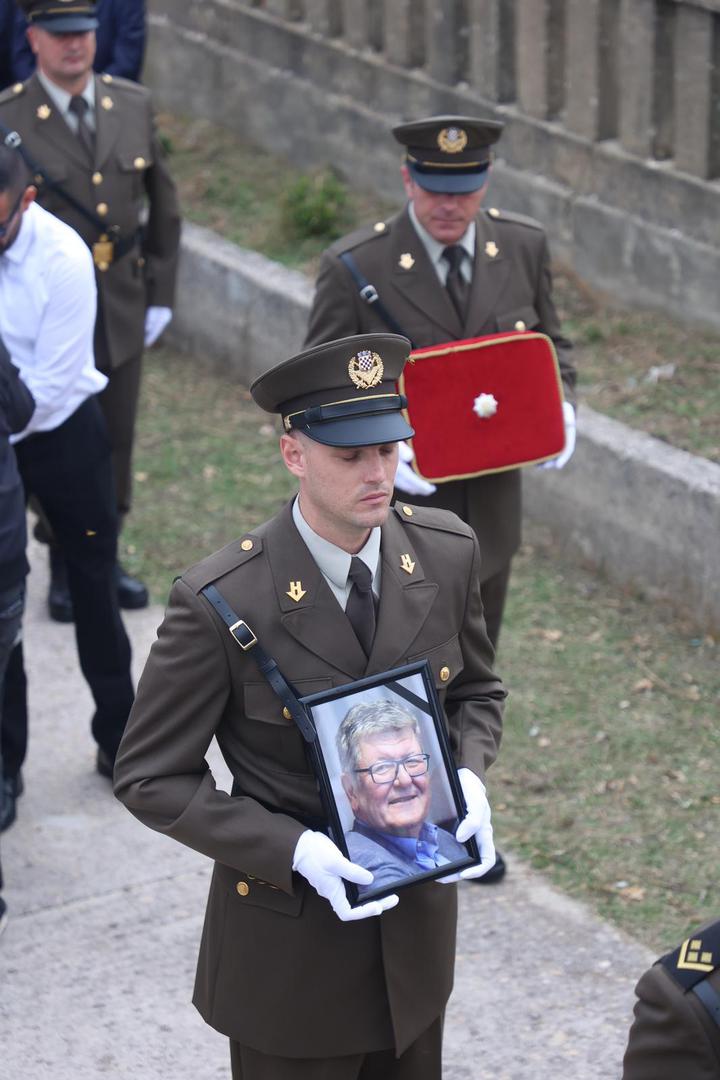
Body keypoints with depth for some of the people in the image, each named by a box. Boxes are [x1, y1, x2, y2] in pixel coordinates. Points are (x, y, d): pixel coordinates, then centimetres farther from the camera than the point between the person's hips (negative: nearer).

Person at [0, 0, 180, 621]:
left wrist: (161, 295, 5)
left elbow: (164, 206, 8)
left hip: (124, 310, 4)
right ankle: (64, 570, 24)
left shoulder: (134, 105, 0)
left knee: (117, 440, 13)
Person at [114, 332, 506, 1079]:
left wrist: (468, 779, -12)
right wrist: (294, 849, -25)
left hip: (417, 925, 5)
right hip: (291, 943, -4)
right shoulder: (220, 604, -23)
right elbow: (149, 778, -14)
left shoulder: (446, 554, -8)